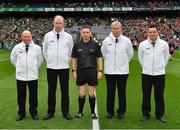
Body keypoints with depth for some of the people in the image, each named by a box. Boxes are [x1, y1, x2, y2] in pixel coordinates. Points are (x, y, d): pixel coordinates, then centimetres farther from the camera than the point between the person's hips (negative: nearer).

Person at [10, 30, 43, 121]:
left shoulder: (37, 48, 1)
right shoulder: (17, 47, 1)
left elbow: (40, 60, 16)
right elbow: (12, 59, 16)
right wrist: (19, 67, 13)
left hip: (33, 76, 0)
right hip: (20, 76, 0)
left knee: (33, 96, 6)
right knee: (21, 96, 9)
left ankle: (33, 112, 21)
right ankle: (21, 113, 23)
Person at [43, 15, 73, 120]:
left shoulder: (68, 36, 2)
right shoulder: (48, 36, 3)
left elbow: (71, 51, 13)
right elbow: (45, 51, 13)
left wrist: (67, 60, 7)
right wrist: (48, 60, 8)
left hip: (64, 67, 0)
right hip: (51, 67, 1)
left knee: (65, 90, 5)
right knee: (51, 90, 7)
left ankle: (65, 112, 15)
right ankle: (50, 112, 17)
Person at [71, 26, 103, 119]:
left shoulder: (95, 44, 1)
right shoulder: (77, 45, 5)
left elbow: (99, 58, 3)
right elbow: (74, 58, 9)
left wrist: (100, 71, -3)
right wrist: (73, 70, 3)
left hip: (92, 71, -1)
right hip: (80, 71, 1)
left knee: (91, 93, 3)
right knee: (81, 93, 6)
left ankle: (93, 112, 15)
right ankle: (80, 112, 20)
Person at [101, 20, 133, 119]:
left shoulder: (126, 41, 0)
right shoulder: (106, 41, 1)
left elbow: (130, 54, 13)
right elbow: (103, 54, 16)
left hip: (123, 71, 0)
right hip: (109, 70, 1)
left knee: (122, 92, 6)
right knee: (110, 92, 7)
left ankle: (121, 112, 18)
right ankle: (110, 111, 19)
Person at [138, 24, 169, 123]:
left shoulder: (164, 44, -2)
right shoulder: (143, 44, -2)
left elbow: (166, 57, 13)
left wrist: (161, 67, 12)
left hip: (160, 74, 0)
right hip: (146, 74, 0)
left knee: (159, 95, 8)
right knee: (146, 95, 7)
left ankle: (160, 114, 22)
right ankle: (145, 114, 20)